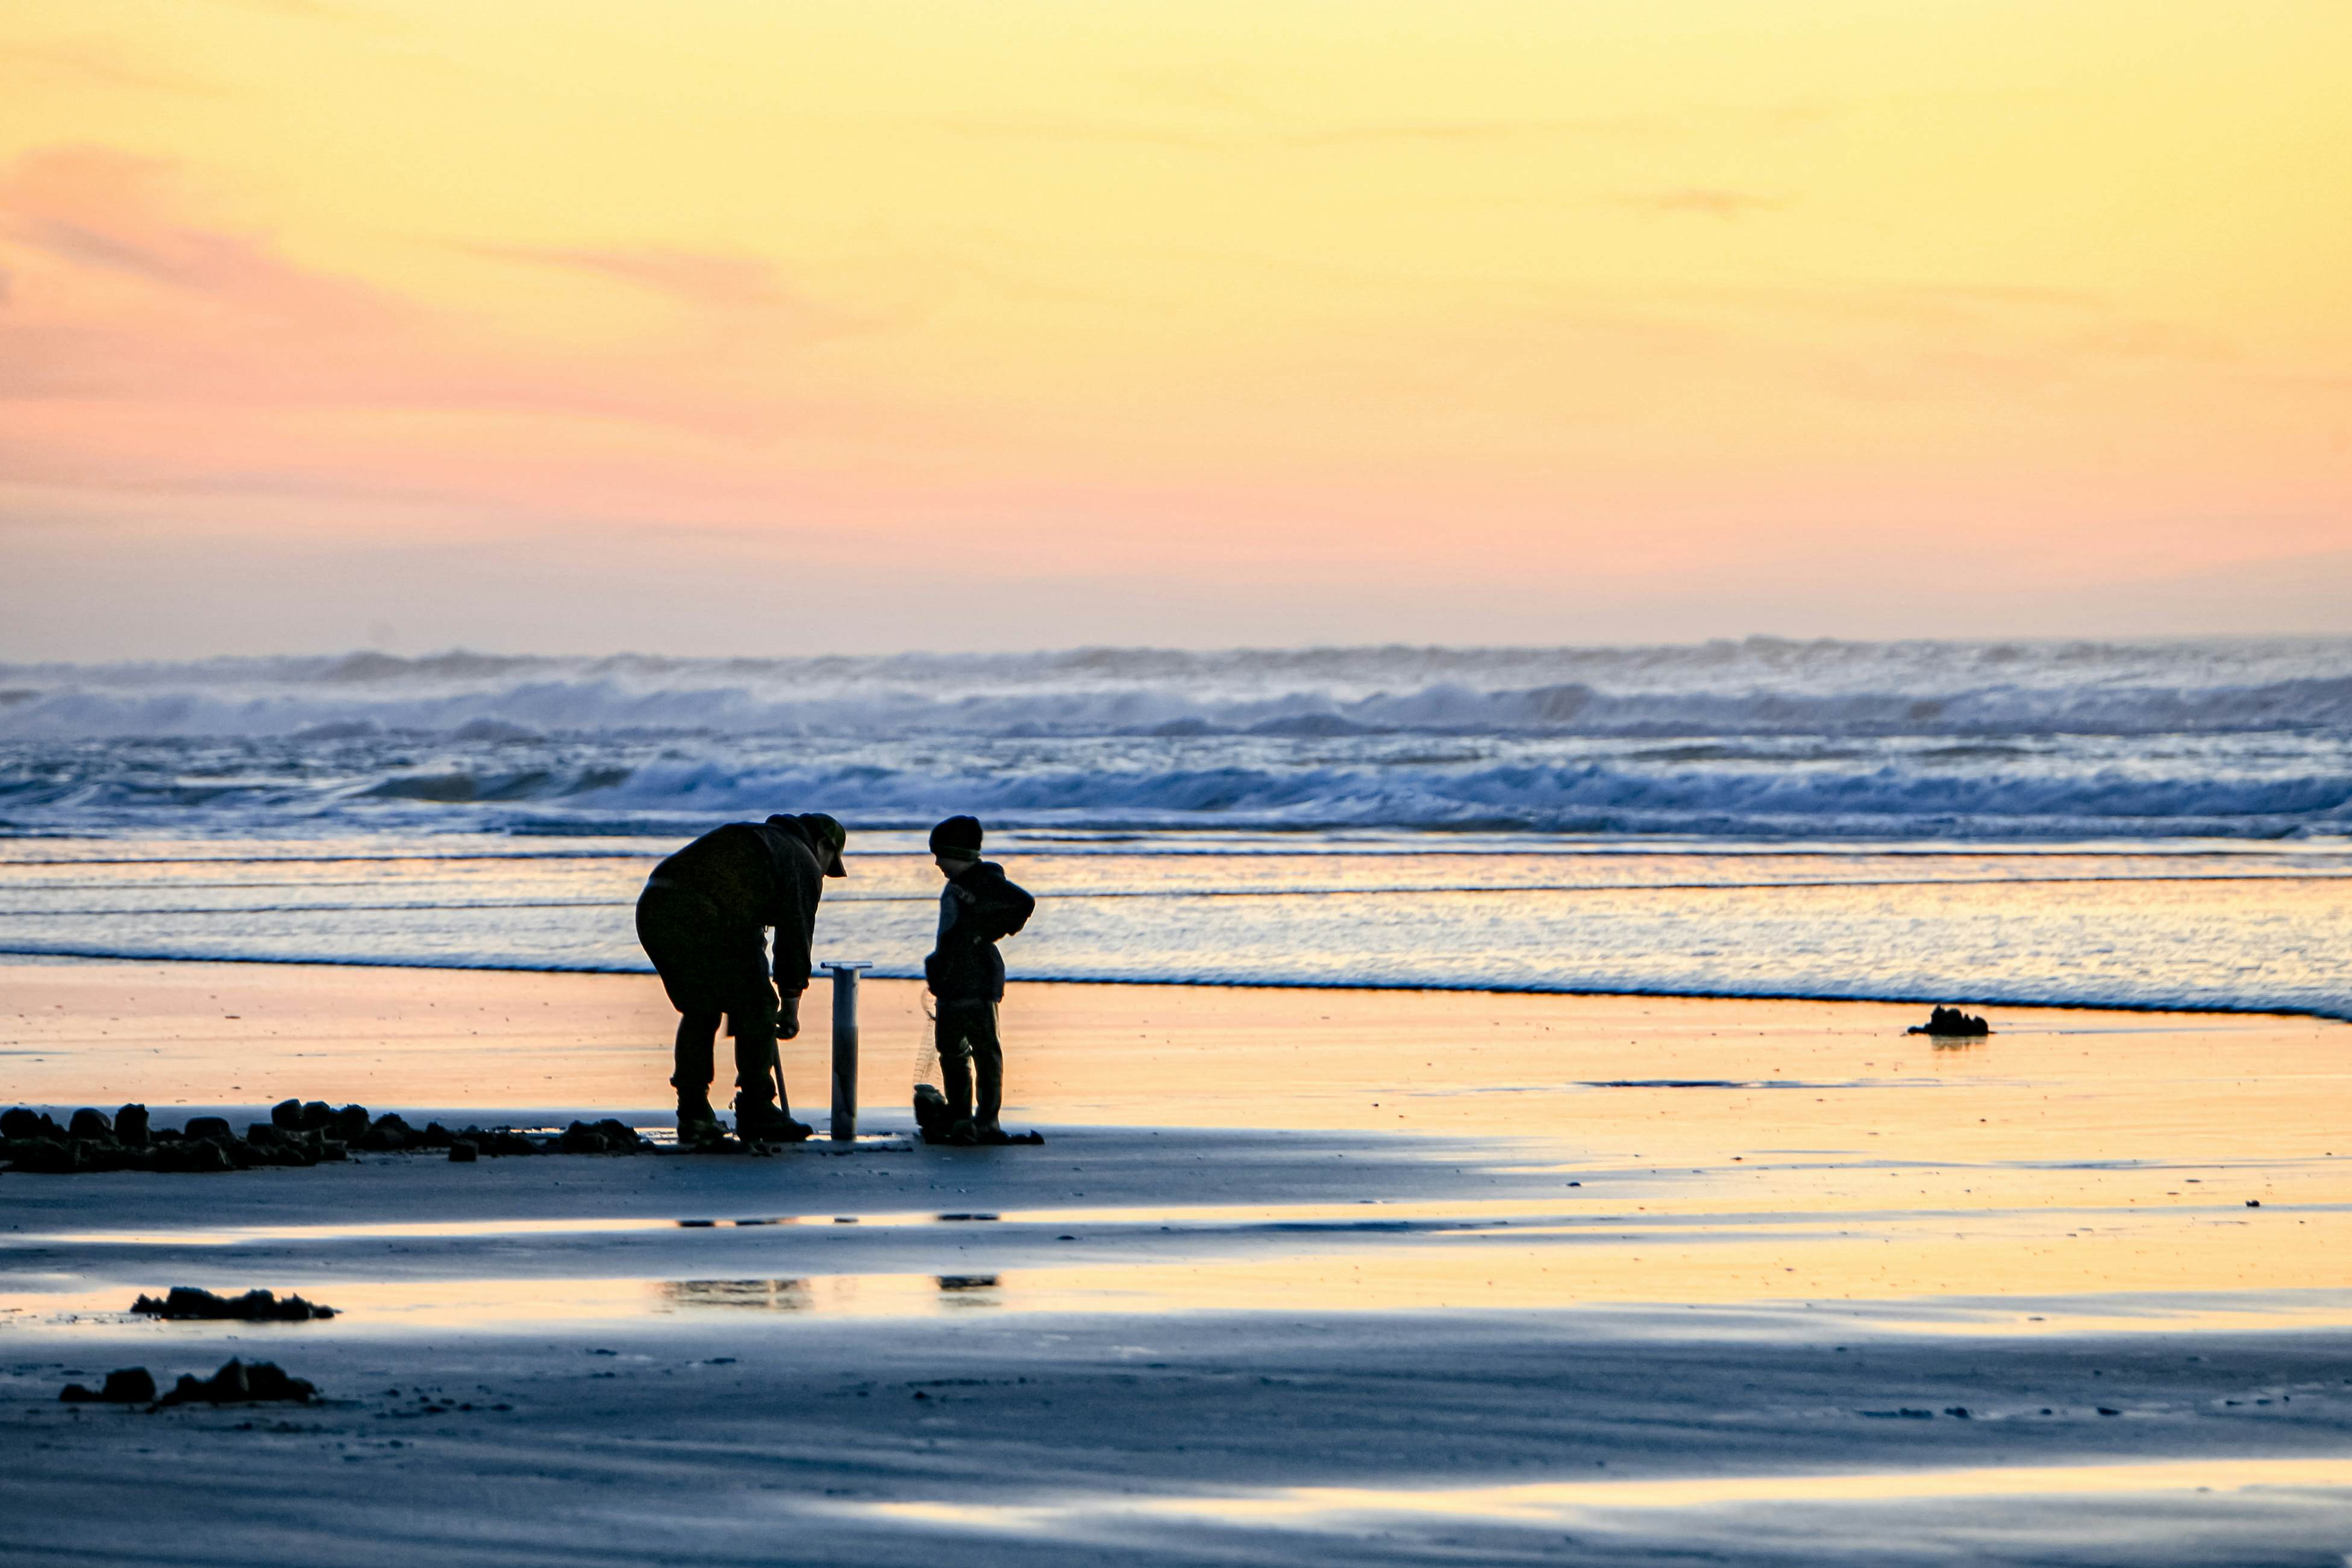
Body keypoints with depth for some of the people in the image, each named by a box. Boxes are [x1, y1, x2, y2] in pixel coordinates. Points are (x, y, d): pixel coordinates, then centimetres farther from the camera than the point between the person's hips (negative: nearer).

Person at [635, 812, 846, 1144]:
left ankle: (693, 1114, 21)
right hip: (707, 918, -8)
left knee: (699, 1010, 22)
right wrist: (791, 1005, 18)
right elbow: (796, 934, 11)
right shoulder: (804, 863, 15)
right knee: (756, 1008, 6)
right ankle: (756, 1113, 8)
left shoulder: (745, 835, 37)